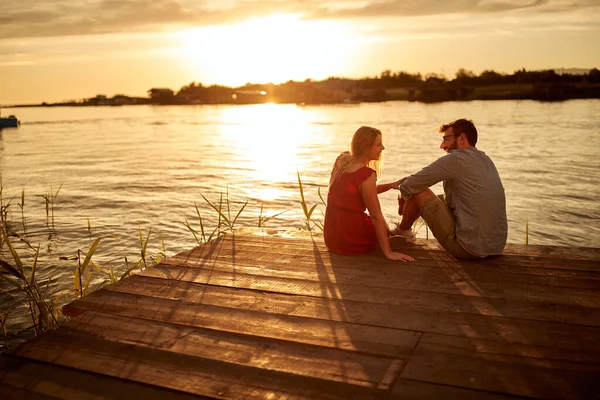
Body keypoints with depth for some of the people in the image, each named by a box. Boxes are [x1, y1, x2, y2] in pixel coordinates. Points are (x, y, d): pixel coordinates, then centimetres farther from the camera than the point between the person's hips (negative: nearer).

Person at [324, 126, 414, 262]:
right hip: (352, 241, -6)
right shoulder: (367, 174, -22)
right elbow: (376, 216, -21)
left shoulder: (342, 159, 2)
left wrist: (390, 185, 2)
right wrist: (388, 252, -16)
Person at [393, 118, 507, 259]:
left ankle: (402, 230, 28)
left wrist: (403, 197, 16)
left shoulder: (456, 159, -13)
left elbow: (410, 186, -8)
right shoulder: (486, 160, 12)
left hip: (468, 249, -8)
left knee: (418, 192, 1)